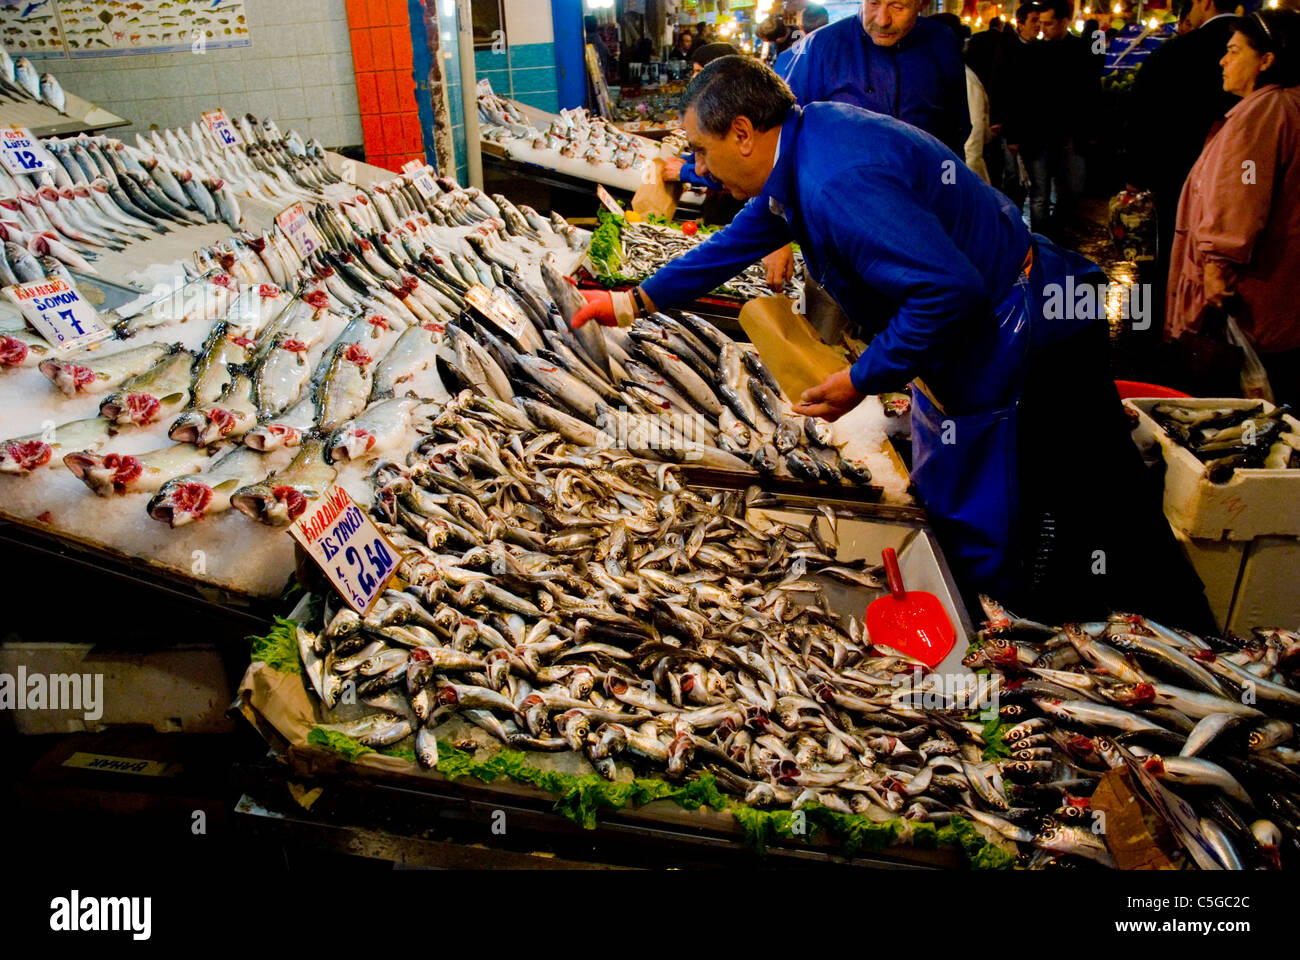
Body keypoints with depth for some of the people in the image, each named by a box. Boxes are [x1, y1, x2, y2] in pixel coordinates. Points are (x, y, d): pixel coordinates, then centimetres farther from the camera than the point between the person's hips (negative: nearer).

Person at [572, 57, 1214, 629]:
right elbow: (741, 242, 17)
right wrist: (636, 302, 21)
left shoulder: (836, 182, -29)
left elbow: (951, 288, -33)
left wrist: (862, 380, -20)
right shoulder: (809, 132, 4)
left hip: (1026, 354, -10)